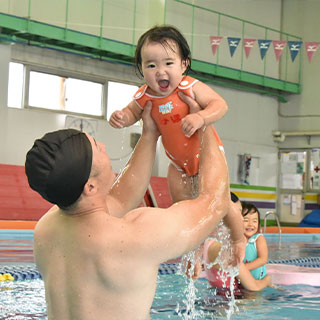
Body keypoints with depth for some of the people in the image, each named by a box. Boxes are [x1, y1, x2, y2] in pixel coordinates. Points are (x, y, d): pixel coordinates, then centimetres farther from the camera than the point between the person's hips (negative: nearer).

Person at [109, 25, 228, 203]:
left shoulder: (191, 88, -27)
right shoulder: (145, 97, -14)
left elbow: (220, 105, -32)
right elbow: (133, 112, 7)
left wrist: (201, 118, -50)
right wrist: (122, 118, -16)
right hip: (178, 161, 4)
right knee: (179, 199, 9)